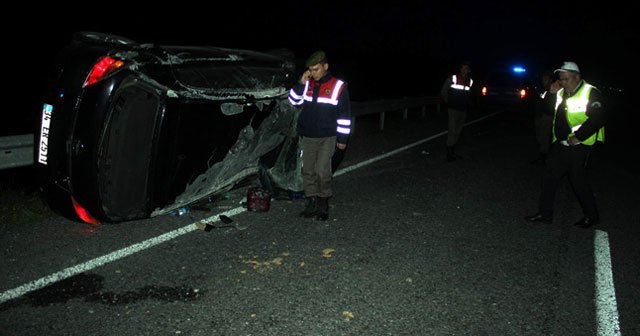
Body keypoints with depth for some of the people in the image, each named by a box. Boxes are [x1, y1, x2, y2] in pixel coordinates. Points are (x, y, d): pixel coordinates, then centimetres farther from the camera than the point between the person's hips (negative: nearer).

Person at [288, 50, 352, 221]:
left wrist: (342, 138, -4)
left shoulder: (338, 86, -6)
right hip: (308, 137, 5)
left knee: (322, 171, -12)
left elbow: (345, 114, -4)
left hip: (327, 138, -5)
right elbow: (294, 100, 8)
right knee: (308, 171, 7)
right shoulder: (307, 84, 7)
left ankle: (324, 204, 6)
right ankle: (311, 204, 18)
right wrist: (301, 83, -6)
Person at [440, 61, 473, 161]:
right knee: (452, 130, -9)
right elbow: (443, 91, 0)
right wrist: (448, 102, 2)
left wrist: (467, 104, 14)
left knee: (458, 131, 11)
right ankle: (449, 153, -3)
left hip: (463, 110, 5)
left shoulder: (470, 81, 4)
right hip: (453, 109, -5)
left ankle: (452, 151, 23)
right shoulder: (452, 79, -10)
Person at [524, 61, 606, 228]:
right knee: (549, 177, 8)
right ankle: (545, 214, 17)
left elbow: (598, 118, -21)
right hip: (559, 144, 8)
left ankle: (591, 216, 21)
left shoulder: (591, 93, -11)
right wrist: (552, 94, 3)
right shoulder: (561, 93, 12)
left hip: (578, 146, -7)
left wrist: (578, 137, -23)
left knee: (579, 181, 2)